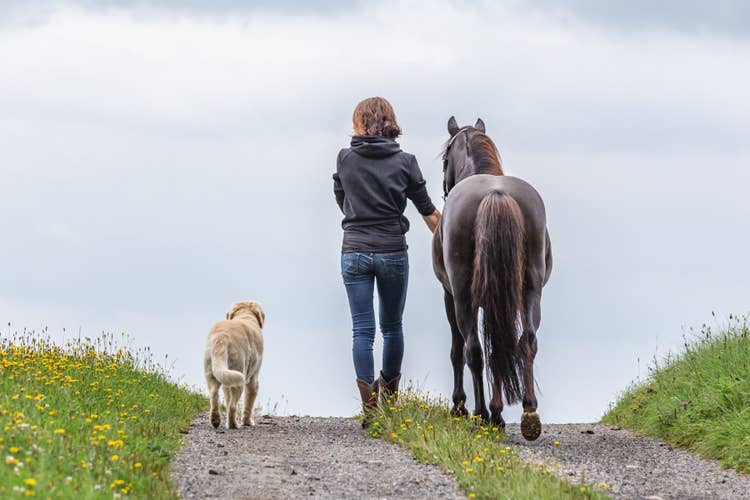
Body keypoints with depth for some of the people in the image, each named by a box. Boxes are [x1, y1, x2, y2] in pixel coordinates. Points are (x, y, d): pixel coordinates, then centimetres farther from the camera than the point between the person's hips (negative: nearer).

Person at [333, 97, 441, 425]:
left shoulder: (345, 159, -1)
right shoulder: (404, 162, -2)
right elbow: (428, 212, 2)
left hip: (354, 253, 0)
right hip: (392, 252, 0)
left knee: (362, 330, 1)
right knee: (392, 326, 16)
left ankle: (370, 407, -5)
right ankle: (390, 397, 29)